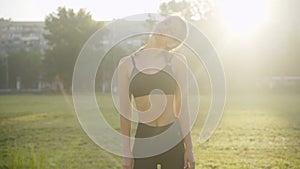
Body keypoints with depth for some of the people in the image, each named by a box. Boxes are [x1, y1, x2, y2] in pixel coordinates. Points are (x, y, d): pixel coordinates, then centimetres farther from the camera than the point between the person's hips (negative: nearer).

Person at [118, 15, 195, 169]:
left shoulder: (177, 62, 3)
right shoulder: (127, 64, 1)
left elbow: (182, 107, 4)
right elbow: (125, 111, 3)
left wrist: (189, 148, 2)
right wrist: (127, 152, 2)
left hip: (173, 139, 0)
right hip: (144, 139, 0)